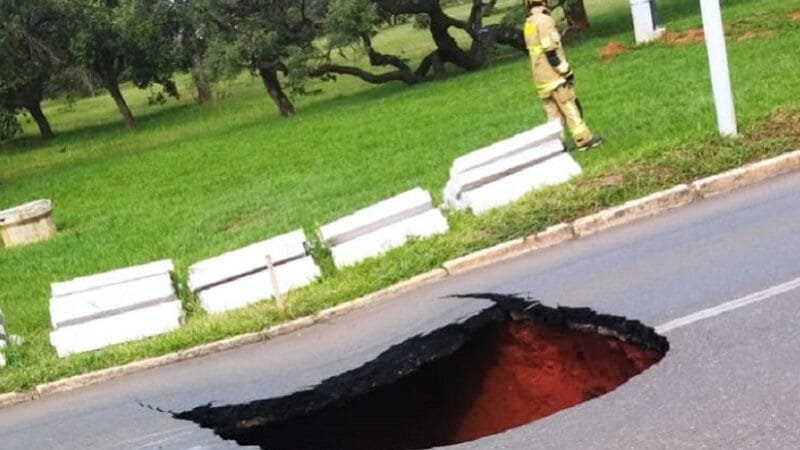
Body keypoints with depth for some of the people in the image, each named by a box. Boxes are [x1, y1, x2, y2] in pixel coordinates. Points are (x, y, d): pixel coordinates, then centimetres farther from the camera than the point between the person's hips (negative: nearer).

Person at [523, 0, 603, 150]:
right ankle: (584, 139, 5)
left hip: (540, 78, 8)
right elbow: (551, 52, -20)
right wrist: (566, 71, -14)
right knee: (570, 107, -1)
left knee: (553, 112, 11)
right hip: (554, 75, -8)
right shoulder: (544, 20, -16)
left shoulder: (528, 24, 12)